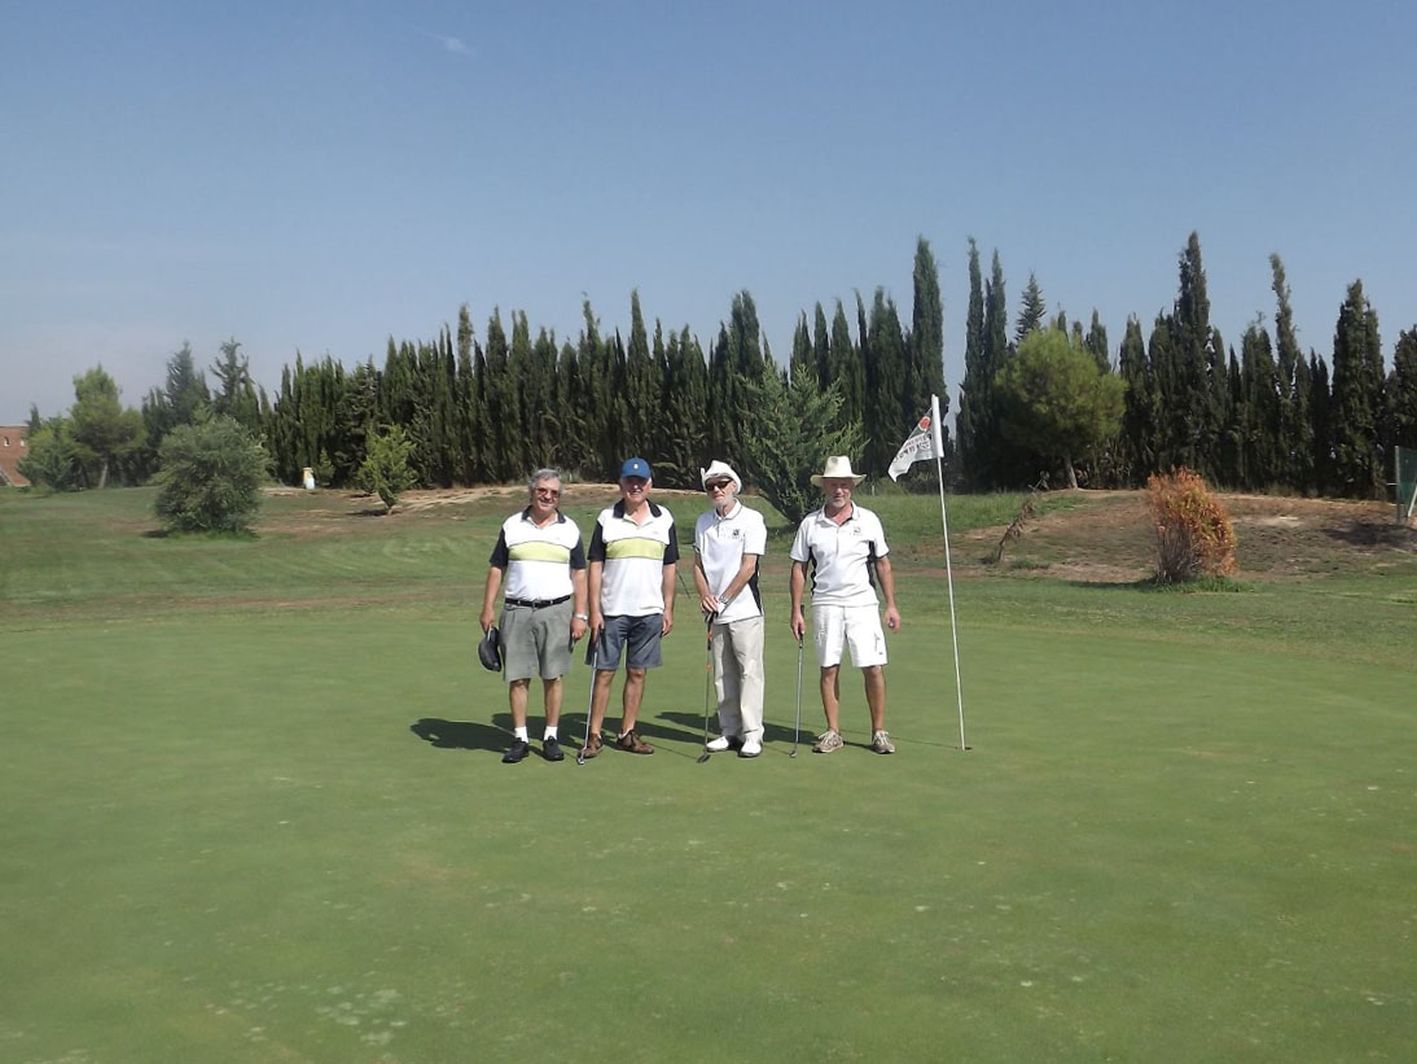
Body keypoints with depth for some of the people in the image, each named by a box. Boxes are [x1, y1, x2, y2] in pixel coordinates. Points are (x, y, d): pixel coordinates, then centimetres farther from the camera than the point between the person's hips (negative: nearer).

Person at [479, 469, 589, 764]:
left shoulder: (569, 529, 7)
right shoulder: (511, 526, 6)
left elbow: (579, 574, 7)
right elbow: (496, 569, 8)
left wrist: (580, 615, -1)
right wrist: (487, 609, 2)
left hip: (556, 610, 0)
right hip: (516, 610, 0)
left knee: (553, 676, 2)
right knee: (517, 677, 2)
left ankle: (550, 737, 13)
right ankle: (520, 738, 11)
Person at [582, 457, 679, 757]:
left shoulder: (664, 519, 6)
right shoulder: (606, 518, 0)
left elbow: (669, 567, 10)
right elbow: (594, 566, 0)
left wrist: (668, 610, 6)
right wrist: (594, 610, -7)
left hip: (649, 611, 2)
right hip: (611, 611, -2)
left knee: (637, 673, 8)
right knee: (604, 673, 1)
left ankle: (627, 733, 17)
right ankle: (594, 735, 8)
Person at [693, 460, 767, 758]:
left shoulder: (751, 519, -5)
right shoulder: (703, 522, 11)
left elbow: (748, 567, -10)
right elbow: (698, 563, 12)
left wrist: (722, 600, -11)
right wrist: (704, 595, -5)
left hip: (745, 610, -5)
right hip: (716, 613, 5)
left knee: (749, 671, -5)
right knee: (722, 675, 9)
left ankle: (752, 734, -1)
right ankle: (729, 731, 17)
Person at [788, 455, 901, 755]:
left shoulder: (868, 520, 4)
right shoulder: (809, 524, 3)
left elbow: (883, 564, 9)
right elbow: (799, 569, 7)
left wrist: (891, 605, 5)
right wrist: (796, 611, 2)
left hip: (863, 604, 0)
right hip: (825, 605, 0)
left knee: (873, 668, -4)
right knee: (829, 669, 4)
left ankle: (879, 732, 8)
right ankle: (833, 732, 13)